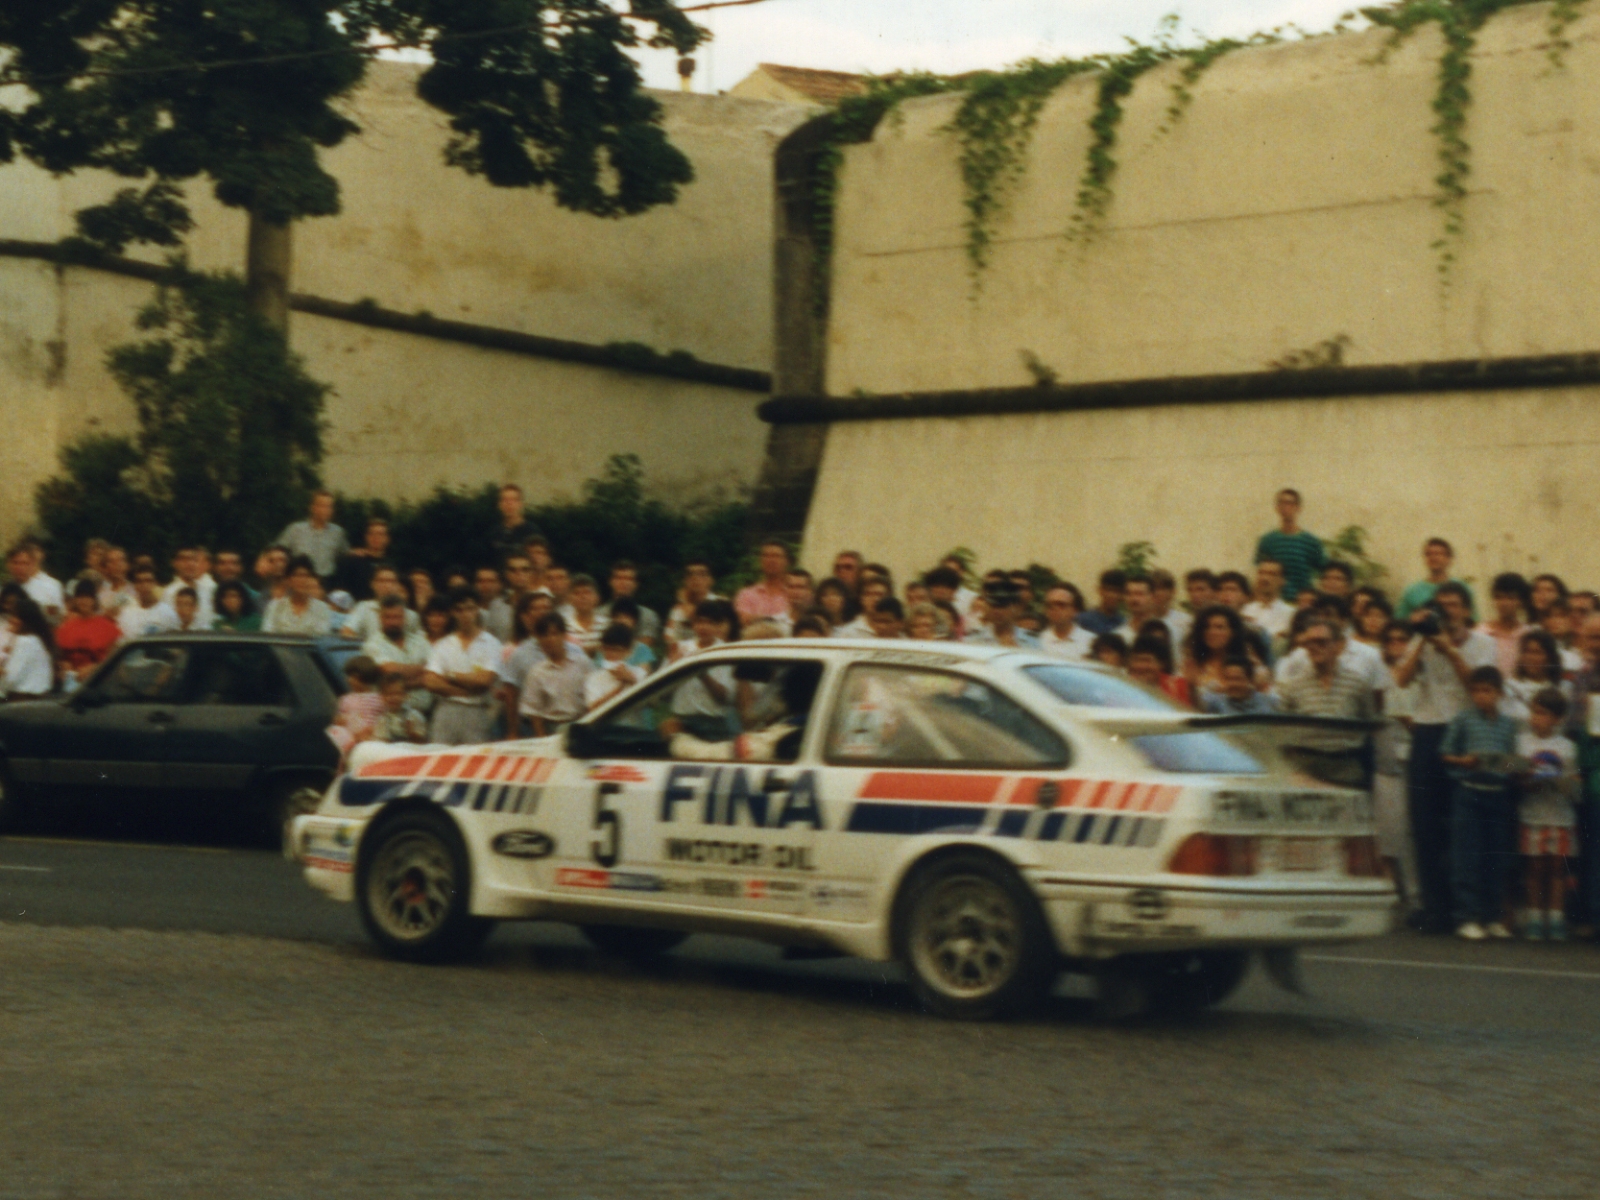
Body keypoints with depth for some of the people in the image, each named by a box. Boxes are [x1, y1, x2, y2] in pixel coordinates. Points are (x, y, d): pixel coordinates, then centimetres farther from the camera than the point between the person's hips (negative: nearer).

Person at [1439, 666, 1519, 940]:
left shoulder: (1508, 724, 10)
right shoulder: (1462, 720, 1)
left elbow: (1513, 758, 15)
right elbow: (1445, 755, 3)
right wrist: (1463, 761, -15)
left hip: (1498, 793, 3)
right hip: (1469, 792, -3)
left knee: (1496, 858, 7)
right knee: (1467, 858, -4)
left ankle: (1492, 916, 16)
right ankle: (1467, 917, -1)